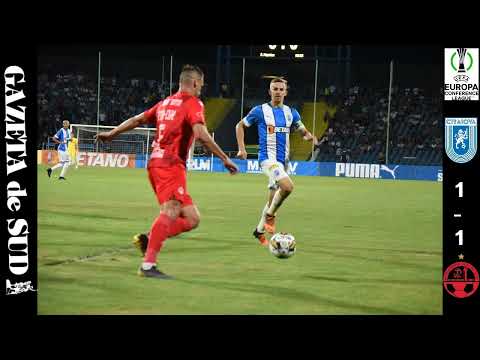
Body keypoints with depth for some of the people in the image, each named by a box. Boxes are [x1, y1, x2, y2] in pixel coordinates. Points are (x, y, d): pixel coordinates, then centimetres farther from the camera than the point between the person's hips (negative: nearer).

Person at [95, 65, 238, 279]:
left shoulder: (166, 103, 20)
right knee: (171, 212, -22)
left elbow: (138, 120, 26)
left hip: (156, 163, 9)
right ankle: (148, 265, -31)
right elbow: (201, 135, -18)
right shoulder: (193, 104, -4)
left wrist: (111, 134, 38)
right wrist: (225, 159, -14)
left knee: (192, 219, 8)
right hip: (171, 165, -9)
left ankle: (150, 239, -4)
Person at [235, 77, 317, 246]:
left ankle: (260, 230, 27)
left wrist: (309, 136, -7)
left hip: (283, 159, 6)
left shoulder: (291, 113, 10)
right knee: (288, 186, -28)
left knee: (273, 197, 10)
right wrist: (242, 148, -1)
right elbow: (240, 126, 9)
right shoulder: (260, 110, -1)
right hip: (268, 158, -6)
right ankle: (270, 215, -5)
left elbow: (303, 131, 18)